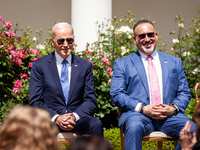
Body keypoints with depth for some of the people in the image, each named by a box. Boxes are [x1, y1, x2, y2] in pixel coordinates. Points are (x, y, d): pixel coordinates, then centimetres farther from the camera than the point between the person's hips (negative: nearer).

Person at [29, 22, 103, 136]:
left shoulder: (85, 66, 13)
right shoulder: (39, 66, 7)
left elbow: (91, 100, 9)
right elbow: (35, 101, 2)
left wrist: (74, 116, -12)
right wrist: (56, 118, -15)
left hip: (77, 118, 3)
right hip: (50, 118, -2)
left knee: (97, 125, -30)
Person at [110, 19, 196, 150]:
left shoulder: (175, 62, 22)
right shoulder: (122, 64, 14)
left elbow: (185, 93, 18)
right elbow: (116, 95, 3)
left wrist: (174, 108, -5)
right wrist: (142, 108, -12)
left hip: (169, 116, 2)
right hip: (137, 115, -2)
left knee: (194, 131, -28)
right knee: (134, 127, -38)